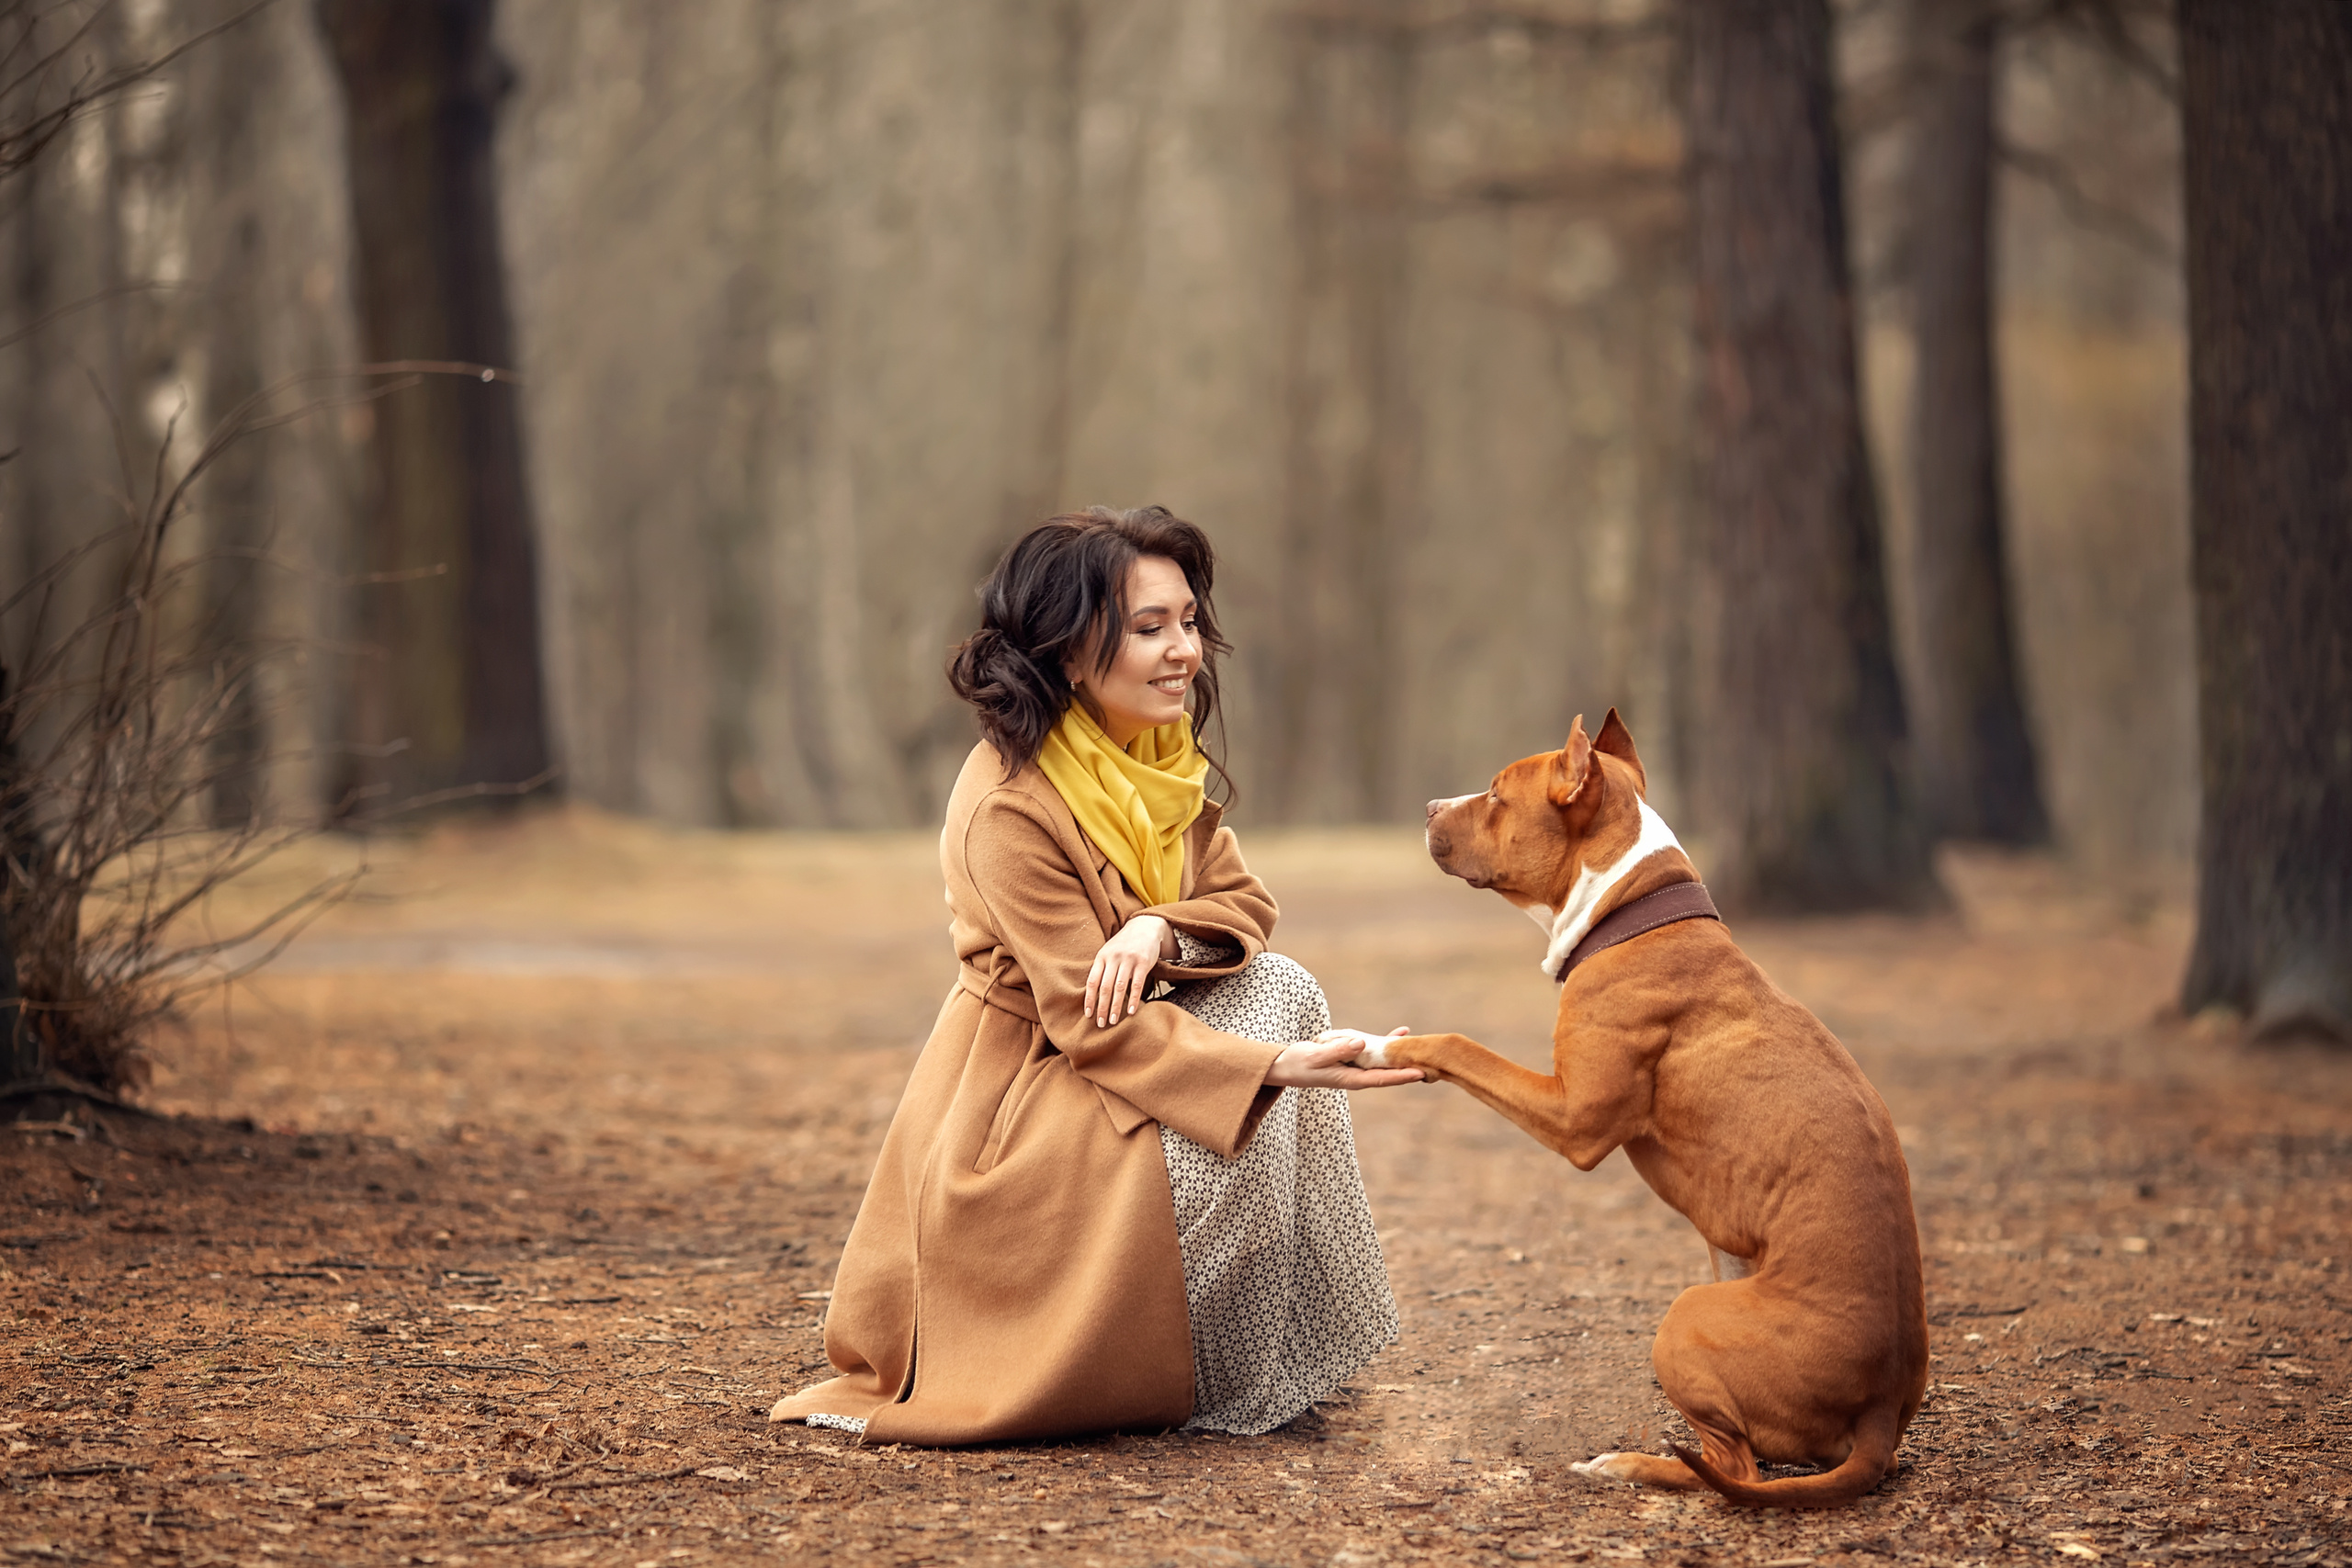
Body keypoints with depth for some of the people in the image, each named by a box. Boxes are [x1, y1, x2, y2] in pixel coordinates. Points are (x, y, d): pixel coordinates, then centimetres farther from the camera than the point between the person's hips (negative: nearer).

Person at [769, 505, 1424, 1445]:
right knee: (1222, 1143, -29)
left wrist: (1158, 929, -24)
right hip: (1015, 1095, -8)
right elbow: (1091, 1021, -28)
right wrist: (1276, 1067, -39)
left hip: (1120, 1045, 8)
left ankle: (1286, 1344, -3)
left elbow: (1243, 905, 1)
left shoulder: (1161, 755, 0)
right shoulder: (1006, 805, -26)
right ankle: (1203, 1389, -4)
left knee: (1277, 991, -12)